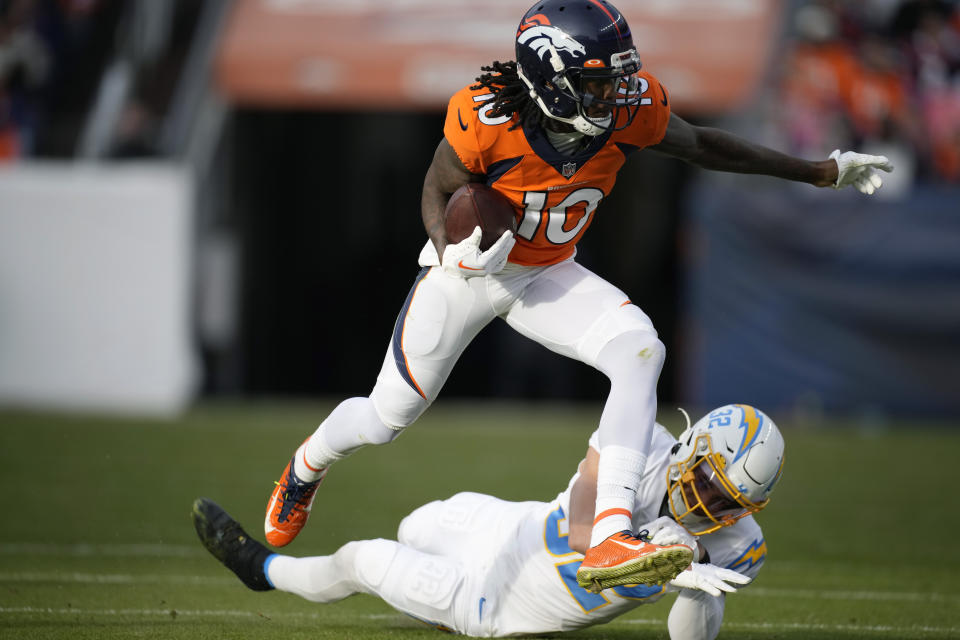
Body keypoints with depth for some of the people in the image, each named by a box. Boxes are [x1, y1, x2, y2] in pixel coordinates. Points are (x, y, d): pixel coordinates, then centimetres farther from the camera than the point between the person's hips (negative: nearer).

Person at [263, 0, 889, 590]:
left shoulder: (629, 108, -21)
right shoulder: (487, 118, -31)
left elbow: (701, 144, -2)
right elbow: (439, 190, -12)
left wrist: (822, 171, 3)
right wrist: (452, 250, -35)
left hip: (548, 274, 3)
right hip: (468, 273, -3)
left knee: (640, 351, -25)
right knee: (385, 419, 7)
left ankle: (609, 539, -32)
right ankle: (306, 470, 44)